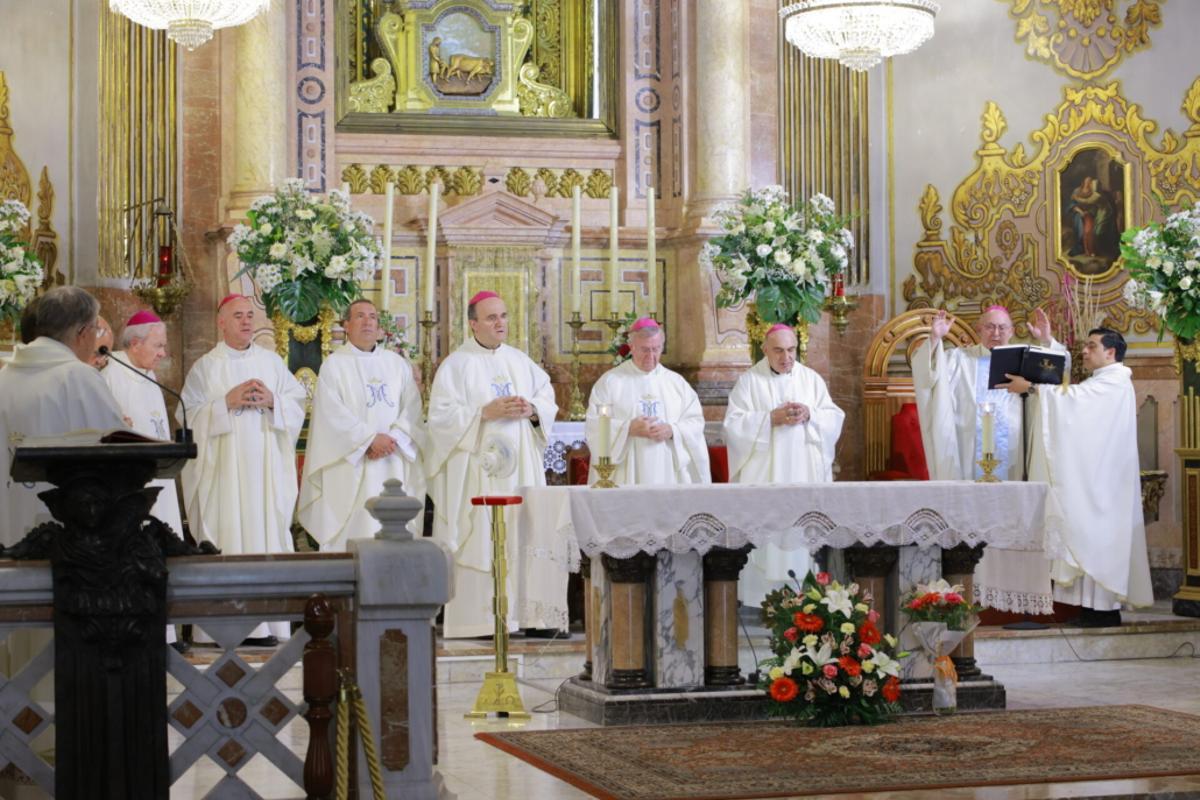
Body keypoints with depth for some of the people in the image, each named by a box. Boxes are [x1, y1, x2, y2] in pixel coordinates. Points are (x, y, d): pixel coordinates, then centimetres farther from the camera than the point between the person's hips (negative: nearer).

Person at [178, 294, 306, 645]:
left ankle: (265, 621, 0)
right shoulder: (206, 366, 5)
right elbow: (189, 415, -2)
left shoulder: (272, 361, 13)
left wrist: (272, 401, -8)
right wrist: (228, 401, -13)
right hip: (224, 467, -3)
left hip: (266, 466, 3)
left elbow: (298, 402, 11)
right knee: (227, 532, -7)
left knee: (267, 531, -2)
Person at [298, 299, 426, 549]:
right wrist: (371, 438, -15)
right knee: (354, 530, -6)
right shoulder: (334, 365, 1)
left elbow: (412, 408, 4)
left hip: (394, 464, 4)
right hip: (352, 466, -4)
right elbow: (333, 414, -9)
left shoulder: (397, 364, 13)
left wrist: (393, 439, -12)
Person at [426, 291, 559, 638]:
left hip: (521, 466, 5)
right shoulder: (456, 365, -2)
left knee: (524, 537, 2)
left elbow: (548, 398, 15)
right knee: (480, 541, -7)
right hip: (477, 469, -5)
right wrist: (486, 412, -17)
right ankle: (478, 618, -5)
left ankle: (524, 614, 6)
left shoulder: (520, 361, 15)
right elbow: (441, 415, -10)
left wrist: (531, 410, -6)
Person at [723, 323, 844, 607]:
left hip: (804, 474, 3)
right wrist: (771, 418, -17)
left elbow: (835, 419, 7)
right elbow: (734, 424, -7)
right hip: (763, 475, -3)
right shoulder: (749, 381, 1)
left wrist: (809, 415, -12)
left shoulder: (812, 379, 11)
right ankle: (762, 600, -2)